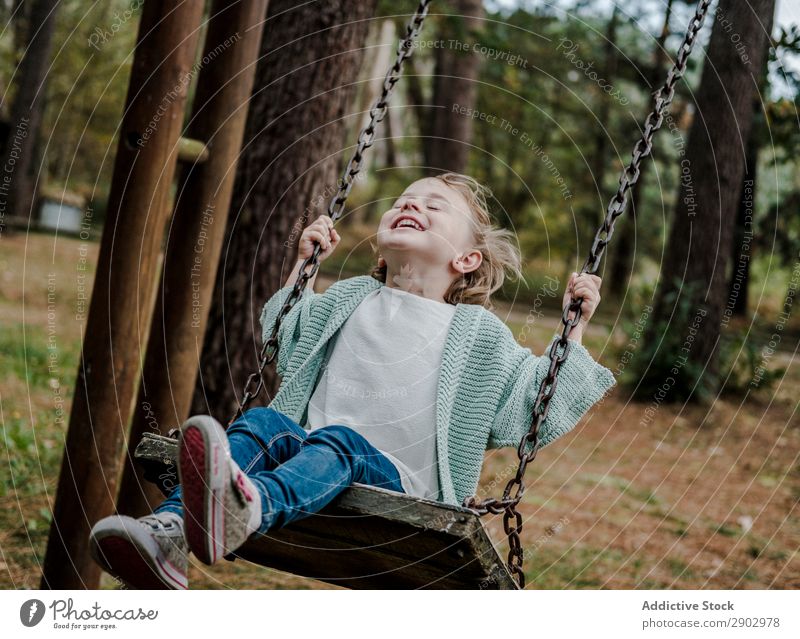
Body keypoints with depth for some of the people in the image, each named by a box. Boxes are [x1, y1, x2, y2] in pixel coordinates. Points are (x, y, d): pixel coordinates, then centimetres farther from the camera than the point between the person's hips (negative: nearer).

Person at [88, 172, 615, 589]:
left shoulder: (479, 333, 14)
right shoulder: (350, 299, 24)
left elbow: (532, 405, 13)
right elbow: (280, 340, 38)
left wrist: (574, 328, 7)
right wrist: (303, 265, 32)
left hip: (395, 479, -4)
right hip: (307, 451, 4)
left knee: (339, 443, -35)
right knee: (264, 423, -26)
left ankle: (250, 508, -69)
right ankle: (169, 532, -49)